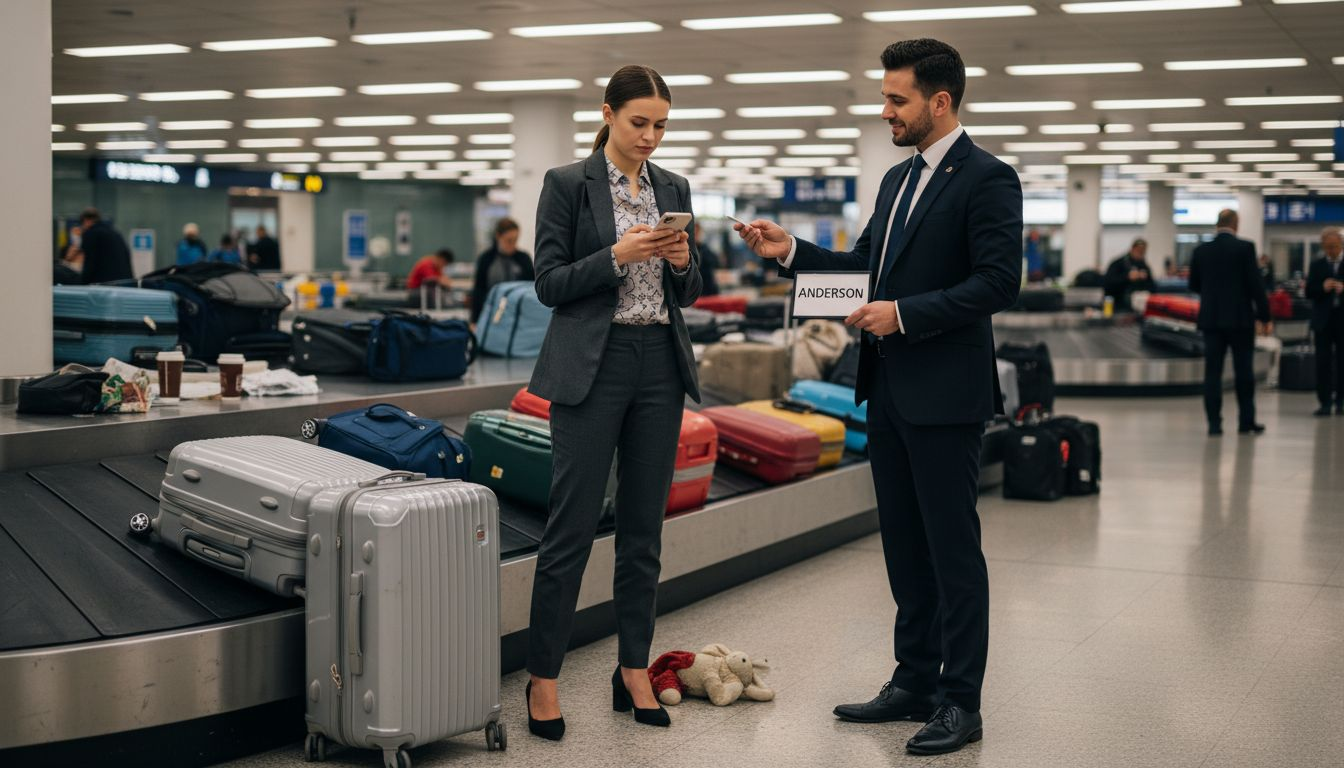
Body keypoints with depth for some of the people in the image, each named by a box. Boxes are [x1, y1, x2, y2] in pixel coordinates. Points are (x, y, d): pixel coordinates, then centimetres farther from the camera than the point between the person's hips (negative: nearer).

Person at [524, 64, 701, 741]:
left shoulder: (673, 189, 12)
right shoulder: (567, 184, -3)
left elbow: (687, 293, 14)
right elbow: (549, 284, -7)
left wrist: (682, 262, -7)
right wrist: (617, 255, -19)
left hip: (660, 366, 5)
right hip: (592, 366, -5)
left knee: (643, 527, 9)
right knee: (572, 526, -4)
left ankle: (633, 670, 18)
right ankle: (543, 677, 6)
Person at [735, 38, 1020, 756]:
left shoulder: (987, 178, -11)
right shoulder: (898, 179, 16)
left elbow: (998, 282, -18)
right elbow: (864, 264, 19)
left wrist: (905, 314, -21)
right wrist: (791, 251, 5)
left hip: (945, 393, -9)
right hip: (888, 387, 9)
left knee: (953, 548, -1)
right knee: (904, 545, 14)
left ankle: (960, 702, 8)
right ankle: (915, 682, 25)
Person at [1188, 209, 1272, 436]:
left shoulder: (1201, 250, 2)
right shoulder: (1245, 248, -8)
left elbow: (1193, 285, 10)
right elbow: (1255, 284, -10)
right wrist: (1265, 316, -3)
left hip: (1211, 318, 2)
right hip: (1241, 318, -2)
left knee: (1212, 371, 3)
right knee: (1244, 371, 8)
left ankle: (1214, 424, 0)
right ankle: (1246, 421, 14)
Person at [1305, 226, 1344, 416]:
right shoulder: (1317, 265, 8)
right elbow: (1309, 292, 2)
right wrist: (1322, 288, -16)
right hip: (1323, 320, 1)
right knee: (1323, 362, -2)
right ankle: (1325, 402, 0)